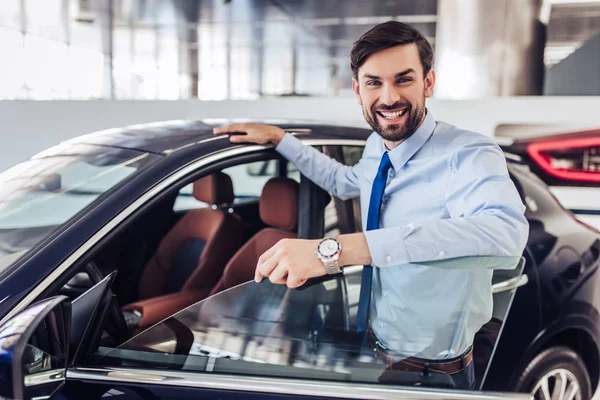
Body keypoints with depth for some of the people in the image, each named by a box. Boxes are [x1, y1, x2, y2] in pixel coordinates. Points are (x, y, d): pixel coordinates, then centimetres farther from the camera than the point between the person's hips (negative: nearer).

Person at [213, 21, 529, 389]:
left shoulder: (468, 156, -27)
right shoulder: (377, 149, -3)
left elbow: (505, 229, -48)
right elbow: (343, 182, 19)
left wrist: (337, 249, -54)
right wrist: (278, 138, 12)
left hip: (434, 373, -6)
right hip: (372, 349, 6)